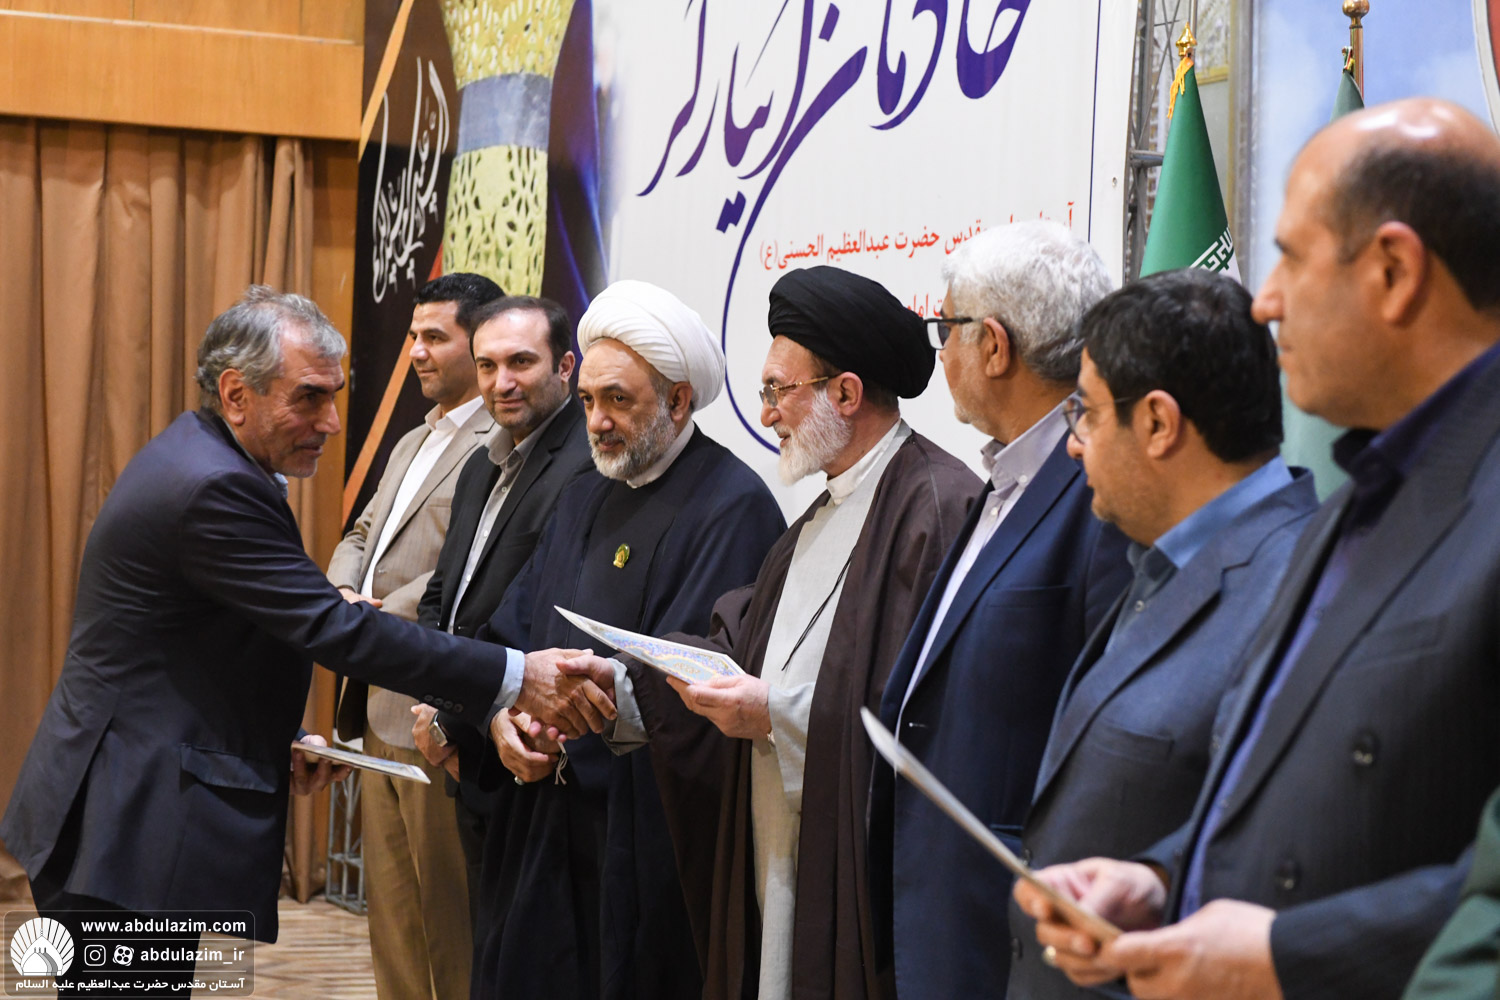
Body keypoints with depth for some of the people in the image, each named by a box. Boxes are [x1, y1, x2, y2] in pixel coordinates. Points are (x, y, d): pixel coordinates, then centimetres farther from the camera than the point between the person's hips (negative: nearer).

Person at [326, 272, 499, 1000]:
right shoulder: (413, 442, 19)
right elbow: (362, 535, 19)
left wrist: (383, 617, -20)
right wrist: (344, 597, -2)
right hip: (380, 703, 10)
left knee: (448, 907, -3)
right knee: (389, 896, 16)